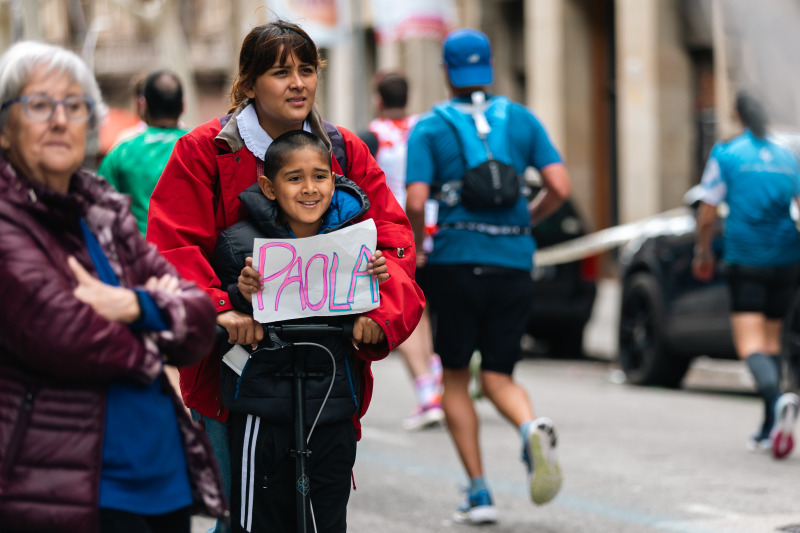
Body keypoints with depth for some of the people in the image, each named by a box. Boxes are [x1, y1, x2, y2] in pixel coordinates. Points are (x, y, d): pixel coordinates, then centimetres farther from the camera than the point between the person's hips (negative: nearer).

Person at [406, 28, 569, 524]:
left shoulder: (429, 127, 1)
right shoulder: (522, 119, 8)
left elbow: (416, 203, -10)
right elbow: (560, 187, -1)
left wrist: (414, 246, 8)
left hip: (455, 262, -2)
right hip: (514, 261, 2)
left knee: (455, 379, 11)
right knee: (498, 376, 11)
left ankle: (480, 493, 5)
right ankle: (532, 427, -22)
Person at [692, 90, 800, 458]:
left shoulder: (725, 154, -1)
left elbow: (707, 215, 1)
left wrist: (703, 252, 15)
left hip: (745, 260, -4)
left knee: (750, 344, -7)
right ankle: (769, 428, 15)